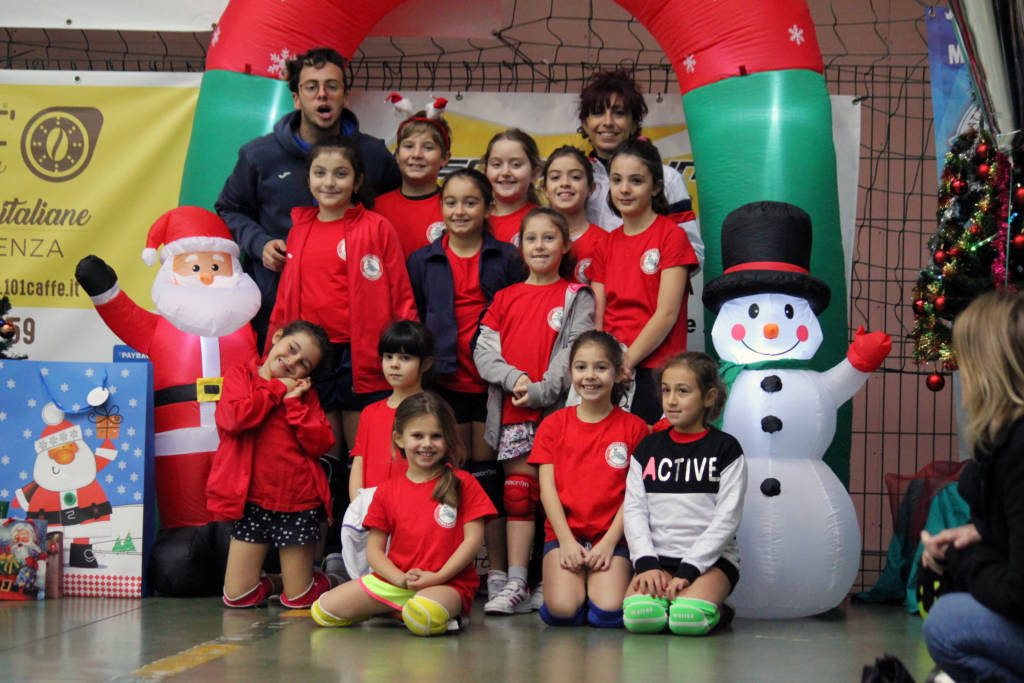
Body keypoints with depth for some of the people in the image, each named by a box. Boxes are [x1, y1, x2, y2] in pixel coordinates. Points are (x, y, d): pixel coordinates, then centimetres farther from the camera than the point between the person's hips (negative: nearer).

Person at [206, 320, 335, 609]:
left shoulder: (305, 393, 11)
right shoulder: (241, 376, 5)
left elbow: (319, 444, -2)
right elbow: (234, 417, -16)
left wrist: (294, 403, -8)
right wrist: (277, 389, -5)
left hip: (299, 503, 1)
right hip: (253, 501, -1)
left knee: (299, 600, 4)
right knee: (237, 596, 0)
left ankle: (321, 581, 34)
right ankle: (265, 585, 29)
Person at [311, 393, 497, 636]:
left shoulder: (463, 484, 3)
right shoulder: (386, 491, 11)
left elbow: (473, 539, -2)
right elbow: (374, 549, 8)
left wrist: (437, 577, -13)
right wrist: (400, 579, -11)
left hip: (447, 582, -5)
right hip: (394, 580, 5)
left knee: (424, 618, -41)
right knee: (321, 611, -8)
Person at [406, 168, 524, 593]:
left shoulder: (506, 258, 4)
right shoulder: (422, 261, 8)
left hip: (492, 379, -1)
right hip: (445, 379, 1)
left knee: (487, 469, 3)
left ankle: (497, 572, 7)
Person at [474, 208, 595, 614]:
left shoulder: (577, 298, 6)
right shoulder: (505, 298, 16)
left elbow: (575, 353, -5)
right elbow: (483, 352, 9)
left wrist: (540, 391, -16)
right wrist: (515, 379, -9)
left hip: (558, 408, -3)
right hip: (512, 410, 3)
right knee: (517, 492, 0)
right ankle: (516, 585, 0)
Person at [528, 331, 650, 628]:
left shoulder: (633, 427, 5)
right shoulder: (554, 424, 10)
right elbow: (547, 489, 3)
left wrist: (609, 541, -11)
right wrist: (566, 540, -9)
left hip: (612, 535, -1)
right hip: (564, 533, 1)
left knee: (608, 611, -24)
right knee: (563, 610, -23)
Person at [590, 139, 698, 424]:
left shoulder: (672, 235, -3)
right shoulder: (607, 244, 15)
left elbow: (667, 314, -9)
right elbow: (598, 317, 10)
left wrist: (626, 362, -11)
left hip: (656, 369, -5)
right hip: (611, 374, 5)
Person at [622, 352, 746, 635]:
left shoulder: (725, 449, 4)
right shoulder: (648, 449, 14)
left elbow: (727, 519, -4)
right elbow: (634, 510, 6)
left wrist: (687, 571, -14)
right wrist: (647, 564, -12)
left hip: (712, 558, -2)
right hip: (657, 556, 2)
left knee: (688, 618, -31)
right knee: (639, 616, -29)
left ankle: (714, 607, 2)